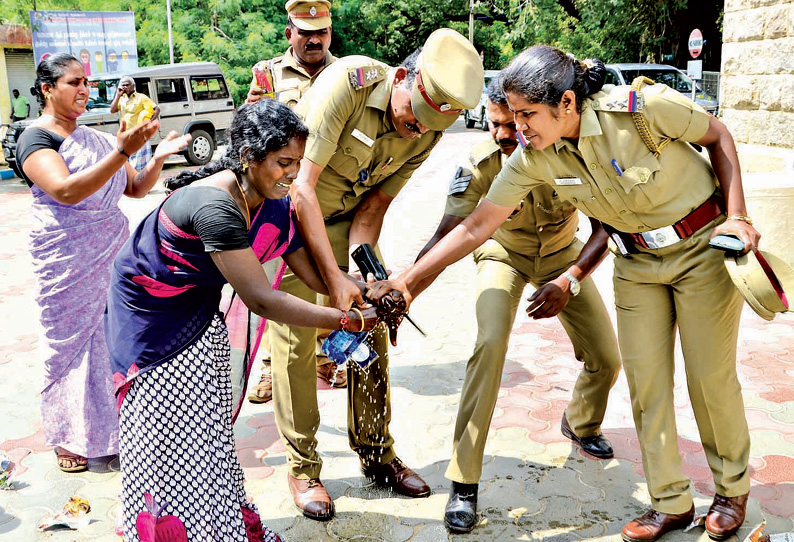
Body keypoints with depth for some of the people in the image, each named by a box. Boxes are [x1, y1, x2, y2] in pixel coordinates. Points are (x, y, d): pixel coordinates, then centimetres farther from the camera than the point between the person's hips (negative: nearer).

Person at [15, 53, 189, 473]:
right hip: (66, 262, -6)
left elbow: (135, 188, 16)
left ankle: (114, 426, 19)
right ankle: (68, 438, 17)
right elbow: (66, 191, -24)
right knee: (68, 345, 2)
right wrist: (121, 153, -32)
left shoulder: (95, 138, 15)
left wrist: (158, 159, -3)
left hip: (112, 254, 6)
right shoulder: (36, 139, -7)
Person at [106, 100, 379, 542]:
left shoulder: (274, 205, -10)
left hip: (200, 310, 8)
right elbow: (261, 300, -38)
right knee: (168, 430, 3)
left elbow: (314, 272, -6)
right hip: (151, 317, -7)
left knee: (211, 426, 13)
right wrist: (346, 320, -36)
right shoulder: (215, 206, -36)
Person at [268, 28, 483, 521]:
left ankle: (376, 452, 20)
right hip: (288, 210, -5)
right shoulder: (349, 81, -29)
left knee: (372, 328, 4)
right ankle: (303, 467, 10)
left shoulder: (428, 133, -12)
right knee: (296, 338, -6)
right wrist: (335, 279, -32)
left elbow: (373, 205, -7)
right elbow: (302, 187, -30)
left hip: (347, 217, 5)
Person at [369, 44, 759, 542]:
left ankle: (733, 489, 28)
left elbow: (718, 135, -9)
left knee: (712, 375, 4)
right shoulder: (534, 159, -17)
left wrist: (737, 215, -16)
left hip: (705, 244, -3)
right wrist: (407, 280, -16)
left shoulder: (645, 107, -28)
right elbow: (477, 226, -13)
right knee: (646, 381, 1)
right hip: (637, 261, 4)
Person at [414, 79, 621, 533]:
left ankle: (582, 424, 37)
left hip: (562, 253, 2)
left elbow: (604, 229, -27)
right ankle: (464, 483, -19)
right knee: (491, 344, -28)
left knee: (607, 358, -1)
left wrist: (569, 281, -44)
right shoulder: (481, 164, -31)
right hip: (504, 253, -2)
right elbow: (446, 237, -35)